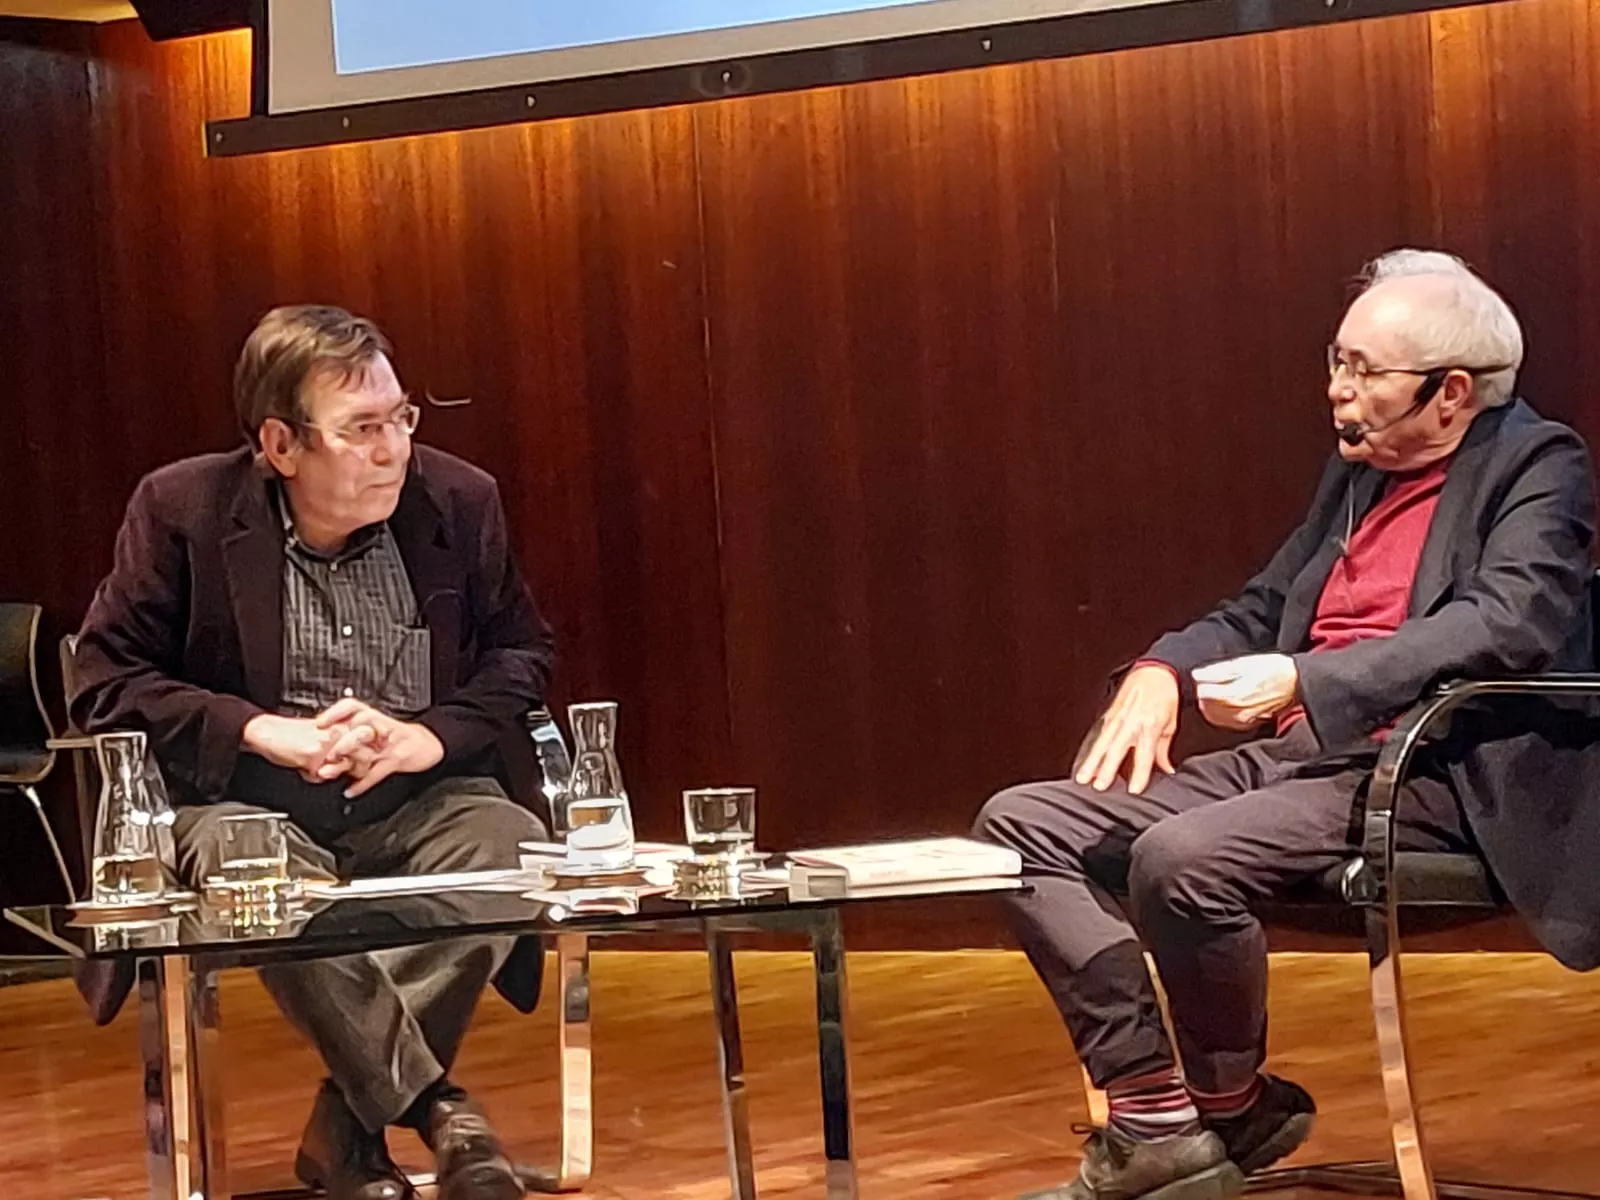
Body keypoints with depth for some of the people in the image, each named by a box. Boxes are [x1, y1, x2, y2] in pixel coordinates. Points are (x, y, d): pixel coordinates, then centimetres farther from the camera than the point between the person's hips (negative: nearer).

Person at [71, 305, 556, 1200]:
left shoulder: (460, 500, 6)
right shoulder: (180, 510, -2)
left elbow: (523, 654, 12)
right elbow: (106, 681, -2)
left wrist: (431, 734, -10)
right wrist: (265, 732, -15)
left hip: (418, 798, 3)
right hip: (245, 797, -2)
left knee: (513, 844, -30)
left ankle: (350, 1124, -24)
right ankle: (438, 1112, -31)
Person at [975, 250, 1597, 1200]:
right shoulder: (1357, 470, 20)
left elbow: (1505, 623, -21)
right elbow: (1263, 610, 25)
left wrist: (1304, 681, -28)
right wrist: (1163, 672, 2)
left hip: (1427, 777, -9)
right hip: (1290, 756, 9)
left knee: (1181, 857, -33)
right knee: (1020, 824, -4)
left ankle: (1230, 1107, -5)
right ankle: (1154, 1118, -10)